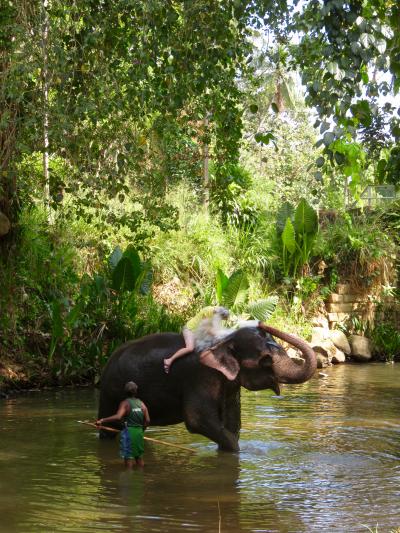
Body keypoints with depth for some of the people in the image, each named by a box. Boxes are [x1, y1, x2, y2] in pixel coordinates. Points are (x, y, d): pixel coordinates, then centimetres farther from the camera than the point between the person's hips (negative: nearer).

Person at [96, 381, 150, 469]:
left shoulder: (125, 403, -10)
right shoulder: (141, 403, 6)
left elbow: (118, 417, -26)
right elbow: (147, 420, 2)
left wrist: (102, 420, -26)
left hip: (129, 432, -5)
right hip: (139, 432, 5)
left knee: (128, 457, 2)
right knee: (139, 456, 17)